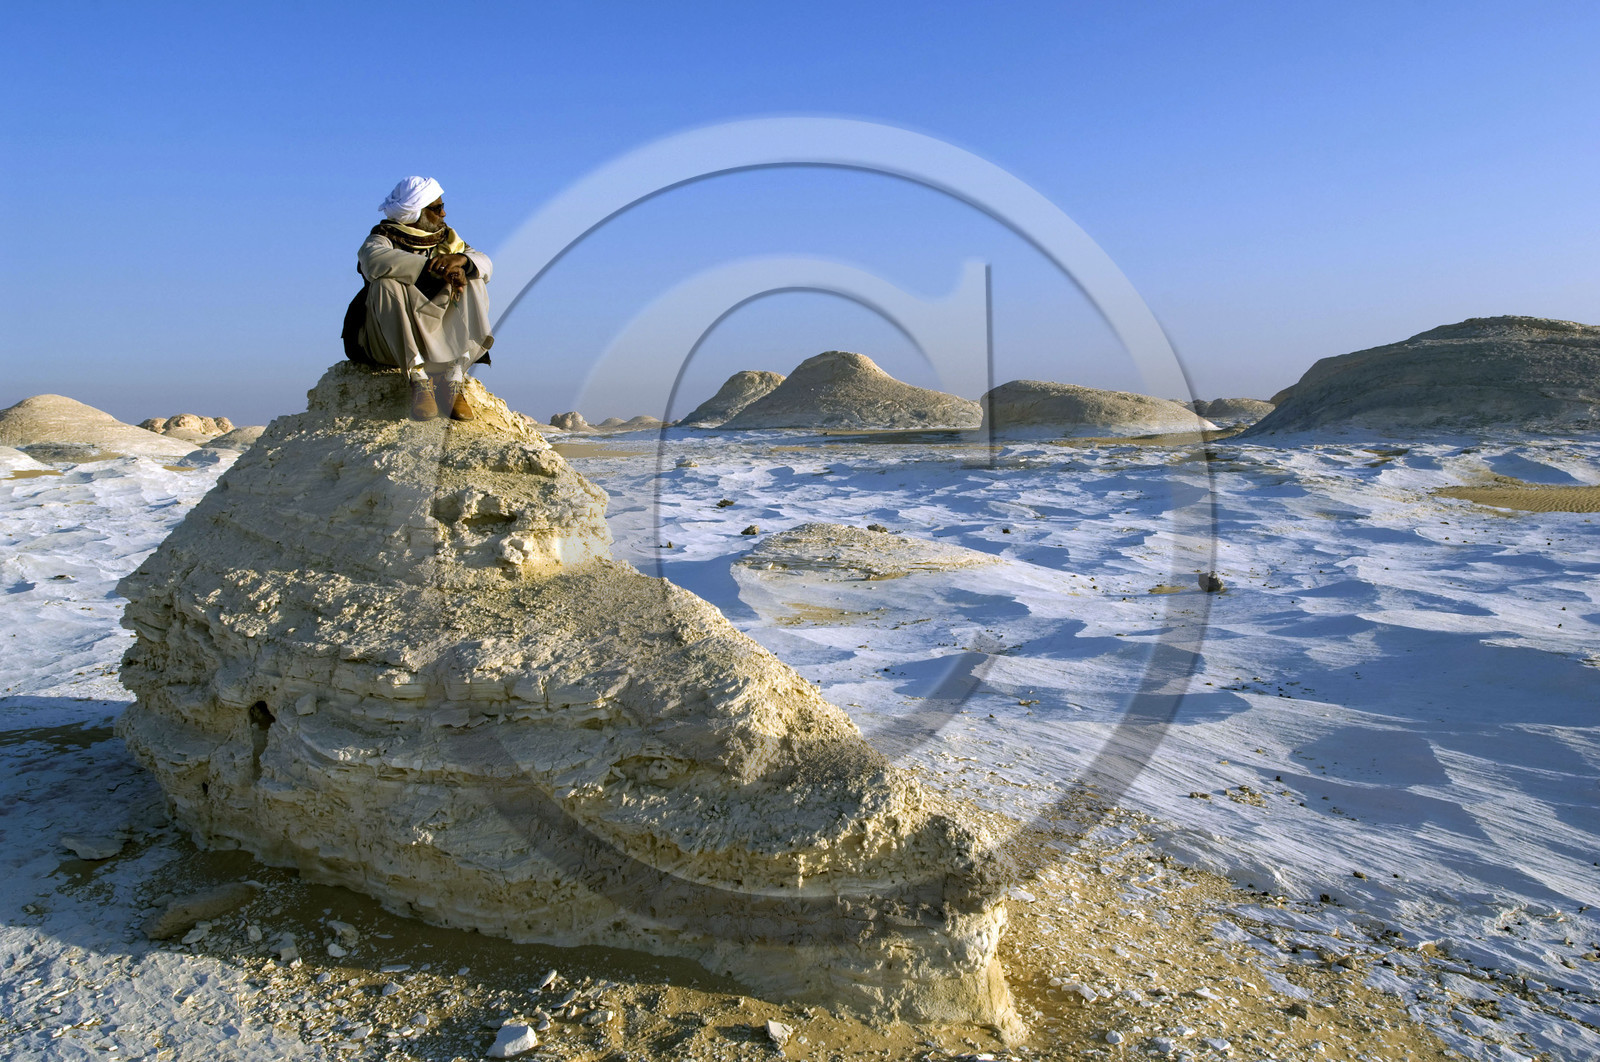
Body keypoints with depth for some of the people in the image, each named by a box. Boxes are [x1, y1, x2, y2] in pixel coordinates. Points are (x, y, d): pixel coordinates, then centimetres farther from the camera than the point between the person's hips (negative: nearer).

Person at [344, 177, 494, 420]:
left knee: (473, 284, -15)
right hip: (388, 342, -4)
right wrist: (435, 267, -35)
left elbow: (484, 263, -6)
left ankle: (455, 381, -27)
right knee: (387, 284, -30)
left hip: (438, 340, 4)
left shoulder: (446, 238, 10)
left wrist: (461, 259, -29)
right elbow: (374, 260, -31)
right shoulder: (384, 238, -6)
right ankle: (419, 379, -34)